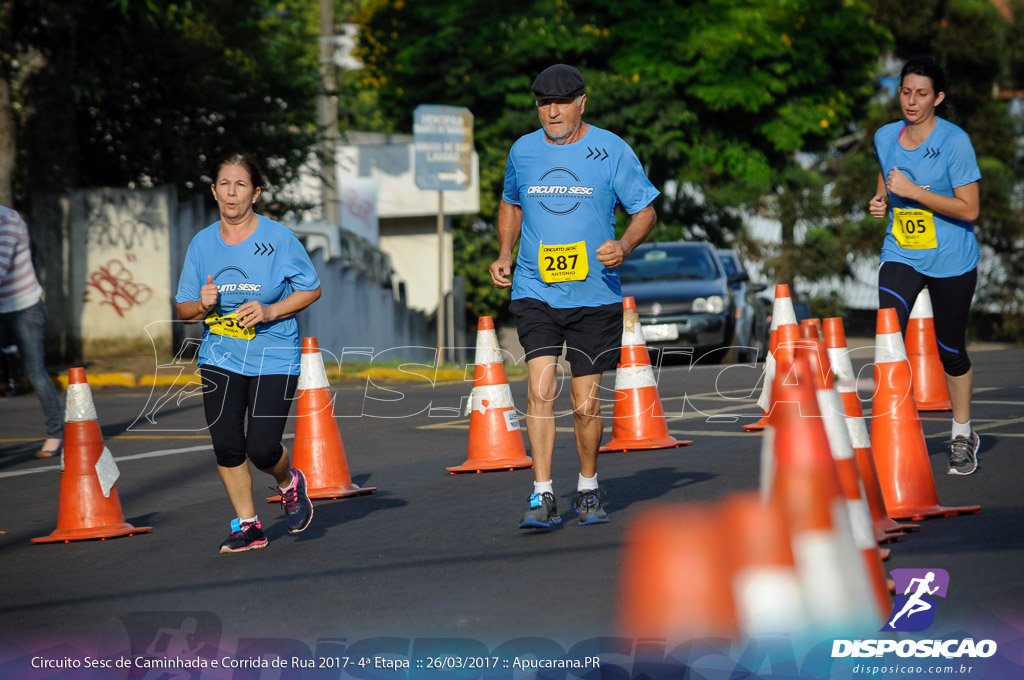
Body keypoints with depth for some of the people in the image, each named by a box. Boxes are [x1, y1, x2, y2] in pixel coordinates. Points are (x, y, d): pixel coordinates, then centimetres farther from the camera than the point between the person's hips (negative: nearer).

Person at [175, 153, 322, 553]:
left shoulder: (278, 238, -5)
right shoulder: (202, 244, 4)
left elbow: (311, 289, 2)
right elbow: (183, 309, 10)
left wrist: (270, 312, -13)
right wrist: (202, 306, -13)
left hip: (274, 357, -3)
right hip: (220, 357, 3)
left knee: (262, 449, -10)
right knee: (226, 445, -5)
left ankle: (289, 483, 25)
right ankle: (247, 526, 13)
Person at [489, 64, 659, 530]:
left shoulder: (611, 151, -2)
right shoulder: (522, 151, 7)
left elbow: (645, 210, 4)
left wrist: (624, 246, -16)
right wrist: (505, 255, 9)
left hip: (595, 294, -1)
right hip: (535, 291, 1)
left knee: (586, 404, 4)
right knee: (540, 389, -15)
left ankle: (588, 489, 26)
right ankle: (542, 496, -12)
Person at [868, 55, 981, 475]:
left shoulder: (955, 141, -15)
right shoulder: (885, 138, 2)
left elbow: (969, 208, -18)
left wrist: (913, 191, -23)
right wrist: (881, 202, 0)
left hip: (951, 260, -3)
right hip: (900, 255, 3)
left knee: (950, 349, 7)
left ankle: (962, 435, 27)